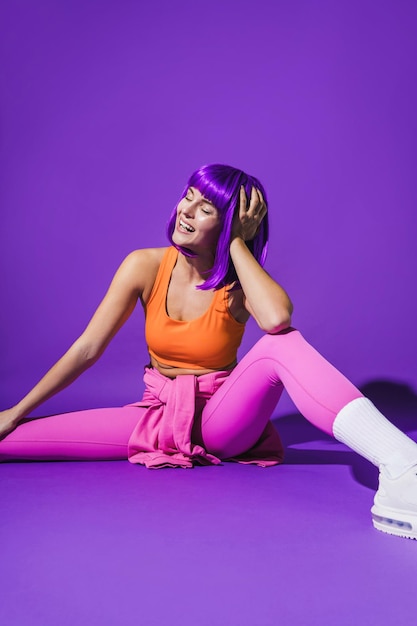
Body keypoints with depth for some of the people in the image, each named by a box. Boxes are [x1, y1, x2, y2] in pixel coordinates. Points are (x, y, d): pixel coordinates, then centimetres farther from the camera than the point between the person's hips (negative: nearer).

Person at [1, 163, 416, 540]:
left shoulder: (240, 284, -10)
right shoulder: (146, 267, -6)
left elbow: (277, 318, -37)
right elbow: (86, 349, -4)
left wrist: (238, 243, -23)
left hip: (223, 418, -2)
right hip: (162, 416, 3)